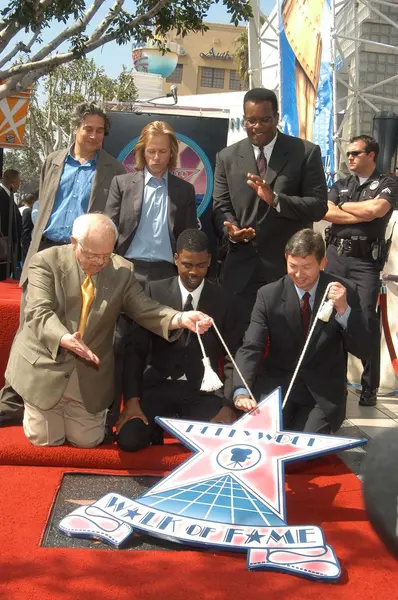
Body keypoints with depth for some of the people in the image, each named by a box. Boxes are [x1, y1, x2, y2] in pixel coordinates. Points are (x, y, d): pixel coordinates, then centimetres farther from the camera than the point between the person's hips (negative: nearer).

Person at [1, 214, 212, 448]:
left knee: (87, 442, 12)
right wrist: (63, 338, -45)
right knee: (46, 441, 9)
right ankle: (33, 408, 41)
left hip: (90, 376, 3)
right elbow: (39, 312, -25)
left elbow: (145, 309, -10)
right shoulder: (46, 261, -15)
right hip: (46, 367, -2)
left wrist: (182, 318, -30)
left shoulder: (123, 270, -5)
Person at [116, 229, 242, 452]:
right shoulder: (155, 292, 0)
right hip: (159, 386, 0)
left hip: (203, 392, 0)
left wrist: (228, 404, -10)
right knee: (129, 440, -22)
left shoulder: (223, 300, 1)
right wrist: (132, 399, -12)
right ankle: (157, 429, 12)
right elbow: (135, 349, -2)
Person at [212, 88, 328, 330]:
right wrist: (232, 230, -17)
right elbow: (221, 206, 6)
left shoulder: (306, 152, -1)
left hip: (290, 266, -2)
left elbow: (319, 206, -8)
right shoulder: (227, 157, 8)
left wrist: (275, 199, -23)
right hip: (242, 268, 2)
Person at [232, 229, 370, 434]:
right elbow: (250, 348, -11)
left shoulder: (345, 291, -5)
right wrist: (241, 392, -30)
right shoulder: (269, 295, -6)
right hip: (277, 386, 0)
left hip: (324, 394, 0)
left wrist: (344, 310, -25)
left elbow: (362, 350, -7)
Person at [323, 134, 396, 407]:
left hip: (365, 260, -4)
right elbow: (326, 213, 1)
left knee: (366, 319, -9)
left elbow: (376, 209, -14)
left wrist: (343, 206, 1)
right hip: (335, 254, 4)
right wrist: (362, 214, -5)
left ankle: (370, 387, -1)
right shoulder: (340, 185, 17)